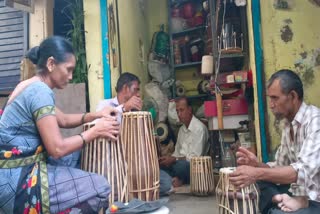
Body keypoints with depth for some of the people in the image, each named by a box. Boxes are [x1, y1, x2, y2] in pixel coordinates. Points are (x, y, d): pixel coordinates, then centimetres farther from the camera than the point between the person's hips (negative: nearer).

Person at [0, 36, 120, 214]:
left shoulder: (30, 86, 12)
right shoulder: (40, 91, -19)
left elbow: (63, 120, 20)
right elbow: (57, 149, -22)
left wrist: (96, 115, 7)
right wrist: (95, 131, -11)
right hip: (16, 181, -10)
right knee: (100, 187, -11)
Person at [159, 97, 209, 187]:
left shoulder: (199, 128, -12)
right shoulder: (181, 129, 16)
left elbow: (195, 157, -17)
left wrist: (174, 159, -19)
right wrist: (169, 158, -3)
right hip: (181, 162, 7)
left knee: (180, 165, -38)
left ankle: (180, 180, -11)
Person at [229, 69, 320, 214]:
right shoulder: (288, 125, 8)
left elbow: (305, 170, -28)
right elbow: (280, 167, 10)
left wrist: (257, 173, -33)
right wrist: (257, 164, -10)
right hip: (298, 193, 8)